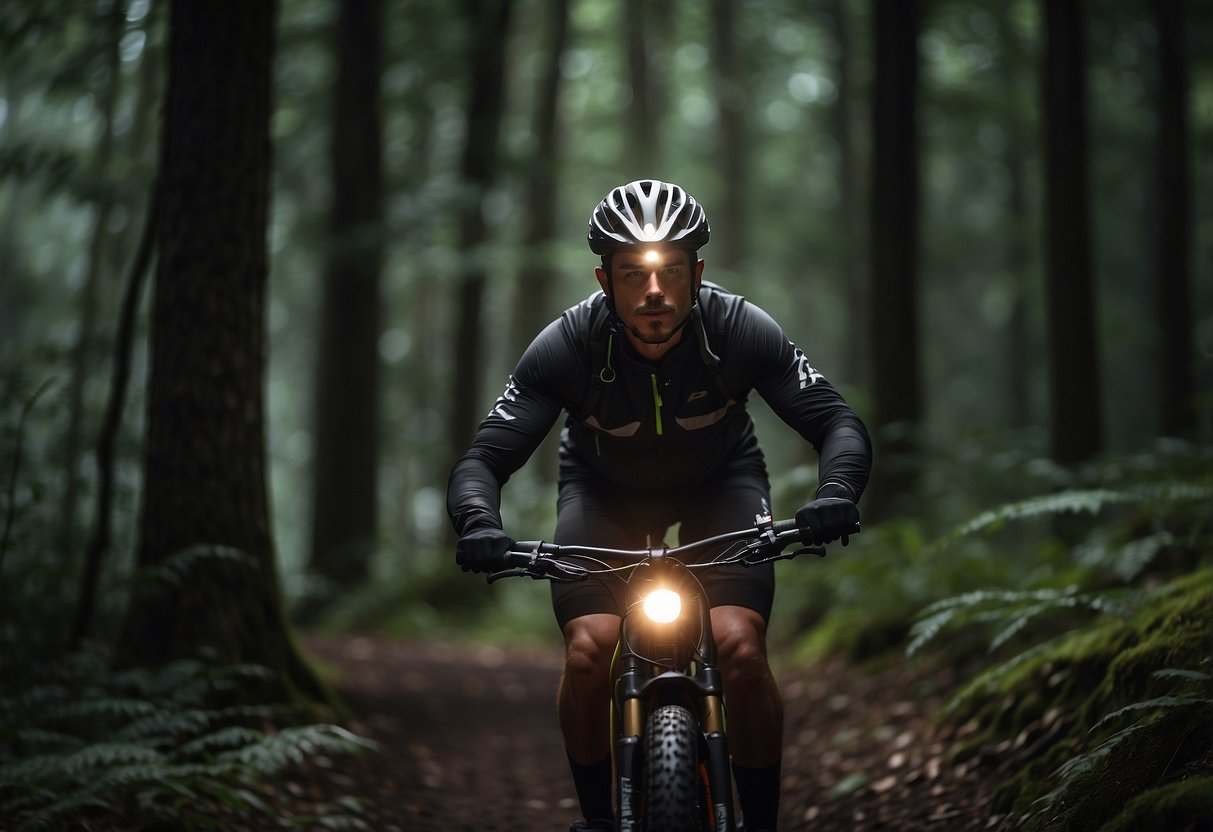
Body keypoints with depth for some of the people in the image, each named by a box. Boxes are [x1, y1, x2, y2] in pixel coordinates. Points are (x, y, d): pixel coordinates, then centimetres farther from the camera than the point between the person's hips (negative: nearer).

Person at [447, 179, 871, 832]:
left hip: (721, 483, 0)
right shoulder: (567, 345, -29)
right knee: (588, 652, -21)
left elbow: (838, 422, -23)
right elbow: (484, 458, -25)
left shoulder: (742, 331, -28)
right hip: (603, 490, 0)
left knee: (741, 650, -21)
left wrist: (835, 494, -44)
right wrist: (479, 524, -47)